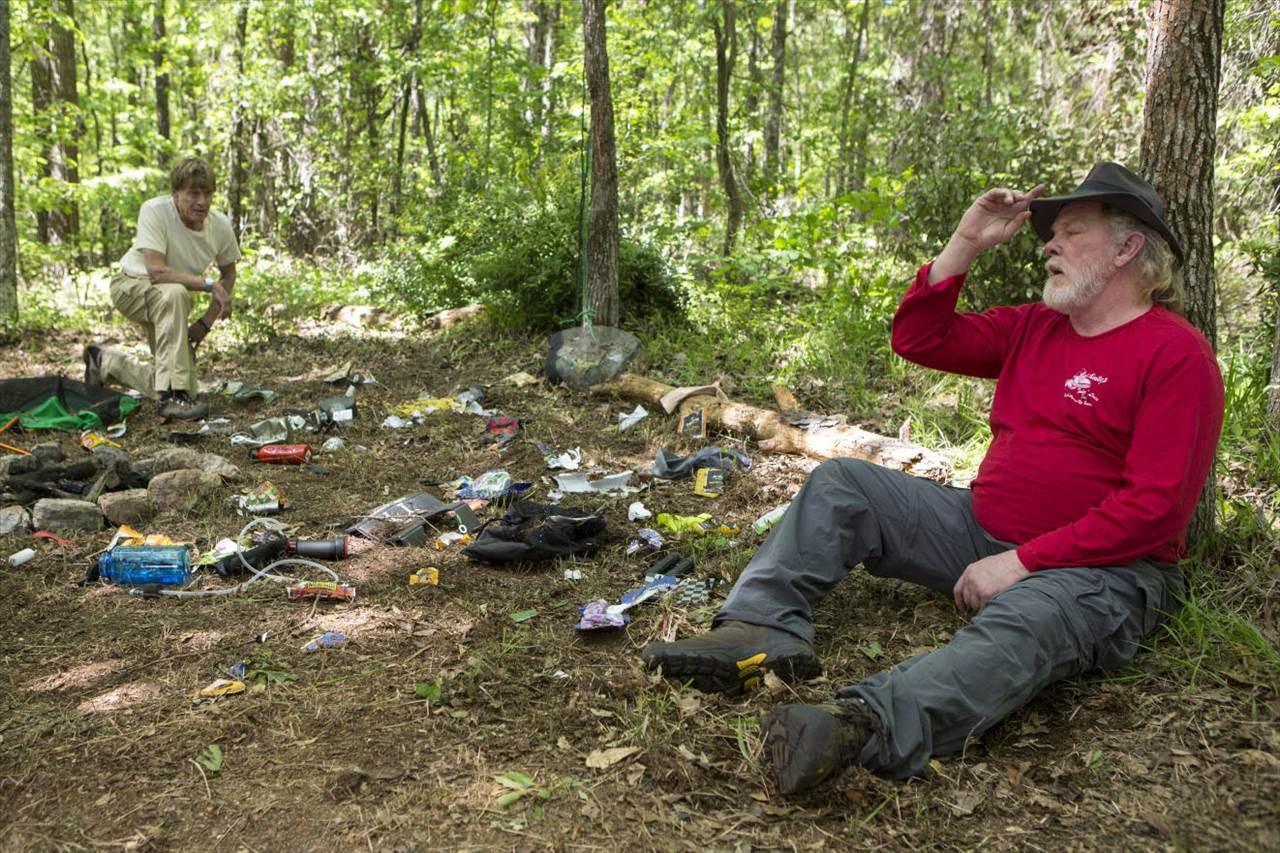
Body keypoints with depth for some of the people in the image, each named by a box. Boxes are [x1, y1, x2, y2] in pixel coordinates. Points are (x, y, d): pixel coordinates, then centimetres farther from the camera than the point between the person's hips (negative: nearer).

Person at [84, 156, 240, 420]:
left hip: (170, 299, 6)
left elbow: (229, 274, 1)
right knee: (174, 294, -42)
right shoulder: (154, 211, -28)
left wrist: (207, 322, -8)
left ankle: (105, 362, 28)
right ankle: (172, 397, -39)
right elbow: (156, 271, -37)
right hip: (131, 285, -6)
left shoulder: (220, 225, -15)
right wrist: (209, 285, -39)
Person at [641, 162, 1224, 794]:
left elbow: (1155, 504, -19)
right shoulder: (1036, 327, 13)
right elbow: (917, 339, 13)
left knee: (1023, 623, -41)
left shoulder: (1176, 354, -11)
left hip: (1103, 569, -7)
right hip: (985, 530, 8)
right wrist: (966, 244, 3)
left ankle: (859, 726, -68)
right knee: (840, 483, -2)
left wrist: (1022, 562, -22)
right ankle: (757, 634, -24)